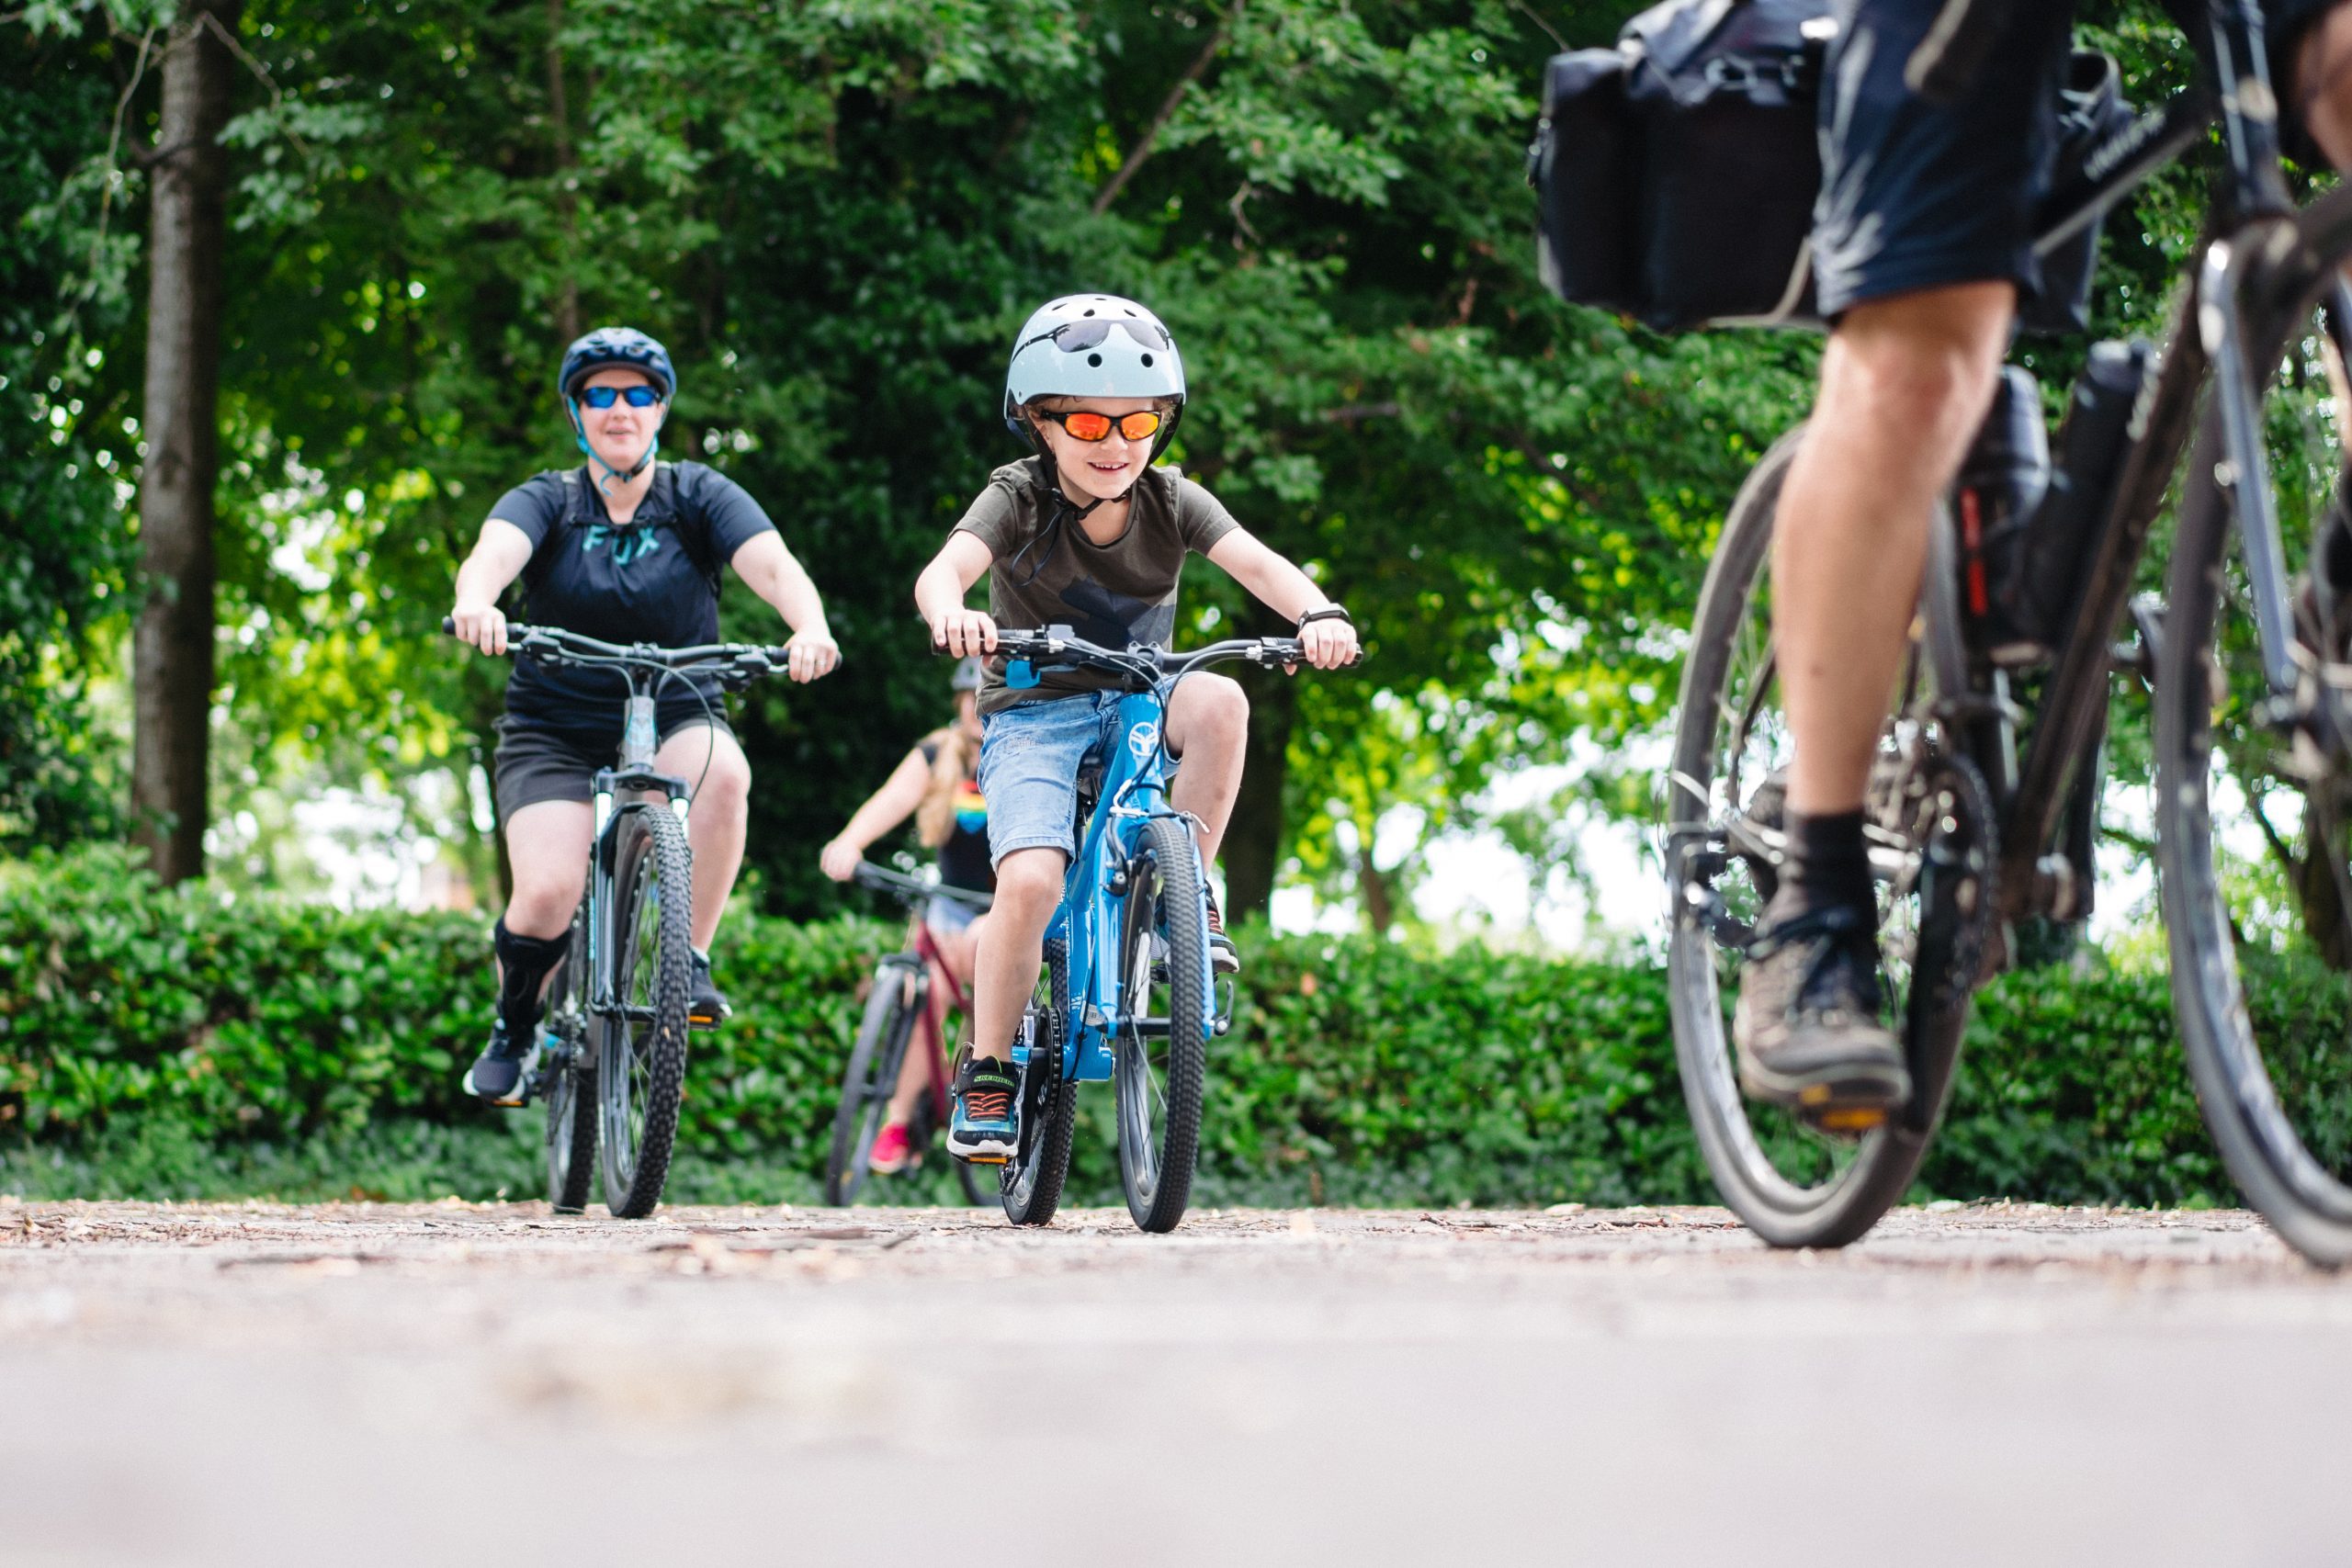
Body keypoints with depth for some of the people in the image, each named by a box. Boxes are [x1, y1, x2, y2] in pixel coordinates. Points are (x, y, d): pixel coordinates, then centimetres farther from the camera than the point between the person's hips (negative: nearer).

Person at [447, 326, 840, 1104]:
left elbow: (774, 565, -17)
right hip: (555, 736, 0)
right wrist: (477, 604, -48)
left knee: (722, 771, -36)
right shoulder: (546, 502, -1)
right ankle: (513, 1032, 8)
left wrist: (810, 629, -40)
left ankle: (690, 962, -19)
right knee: (549, 892, -23)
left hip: (676, 724, 0)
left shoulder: (699, 497, 0)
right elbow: (492, 553, -23)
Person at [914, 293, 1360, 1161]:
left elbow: (1257, 563, -18)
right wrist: (950, 614, -54)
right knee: (1031, 880, -26)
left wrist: (1318, 613, -40)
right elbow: (943, 569, -29)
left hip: (1137, 705, 2)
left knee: (1220, 701, -32)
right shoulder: (1019, 500, -10)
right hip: (1035, 712, -2)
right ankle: (986, 1074, -8)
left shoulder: (1170, 501, -2)